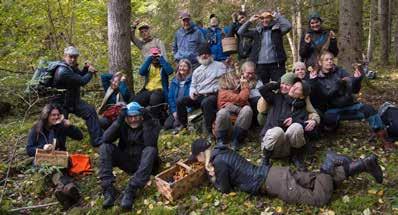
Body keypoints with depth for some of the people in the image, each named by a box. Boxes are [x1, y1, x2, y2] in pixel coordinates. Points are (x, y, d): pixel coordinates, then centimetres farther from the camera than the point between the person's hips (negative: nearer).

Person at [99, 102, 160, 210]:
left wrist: (146, 121, -33)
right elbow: (106, 139, -18)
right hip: (126, 162, 3)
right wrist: (119, 120, -27)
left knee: (150, 150, -34)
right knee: (105, 147, -17)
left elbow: (150, 144, -28)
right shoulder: (123, 125, -1)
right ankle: (108, 189, -27)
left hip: (143, 162, -3)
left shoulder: (151, 125, -8)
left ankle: (130, 191, -40)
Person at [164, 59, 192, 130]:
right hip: (175, 110, 5)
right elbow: (170, 97, 10)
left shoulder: (191, 81, -3)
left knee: (176, 125, -26)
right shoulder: (174, 81, 13)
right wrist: (174, 111, -2)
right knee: (166, 125, -16)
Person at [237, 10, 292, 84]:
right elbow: (240, 32, 8)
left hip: (276, 64, -2)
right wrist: (250, 21, 3)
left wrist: (277, 16, -7)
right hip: (260, 65, 2)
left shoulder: (277, 29, 4)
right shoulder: (257, 31, 11)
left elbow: (288, 26, -14)